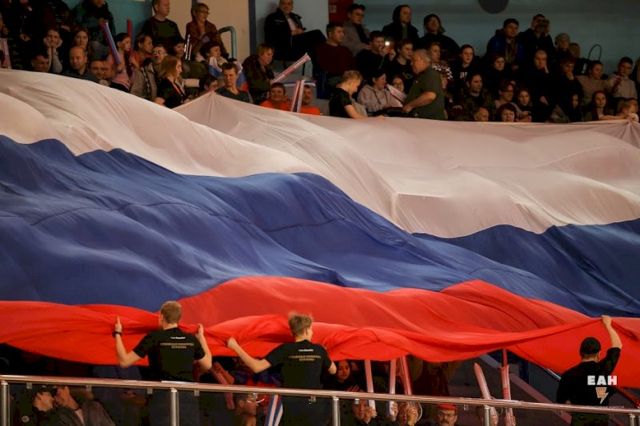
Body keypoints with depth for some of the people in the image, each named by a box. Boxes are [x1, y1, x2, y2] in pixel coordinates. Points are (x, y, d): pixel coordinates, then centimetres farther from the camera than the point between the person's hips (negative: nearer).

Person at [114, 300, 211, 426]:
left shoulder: (154, 338, -3)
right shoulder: (191, 340, 7)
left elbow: (124, 361, -2)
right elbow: (207, 365, 22)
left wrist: (117, 334, 11)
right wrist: (201, 338, 33)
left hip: (163, 397, -3)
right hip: (187, 397, 3)